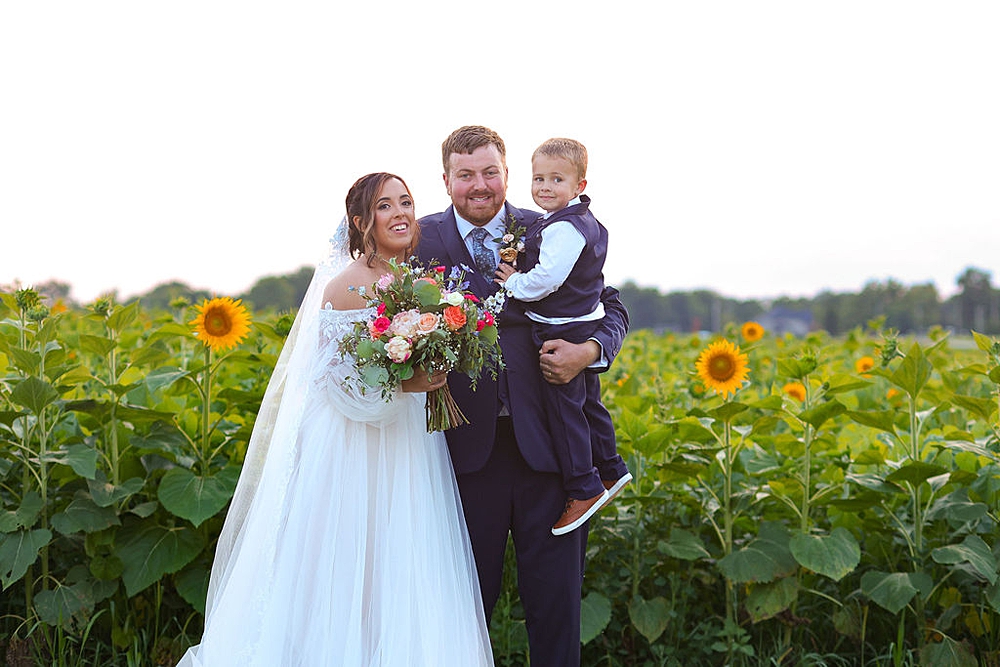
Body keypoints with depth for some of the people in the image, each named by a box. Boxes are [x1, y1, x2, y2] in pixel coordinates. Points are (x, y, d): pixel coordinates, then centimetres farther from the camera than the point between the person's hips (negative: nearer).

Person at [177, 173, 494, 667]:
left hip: (408, 441, 7)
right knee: (341, 577, 1)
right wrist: (401, 384, -24)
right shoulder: (347, 286, -13)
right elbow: (333, 377, -15)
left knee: (400, 580, 10)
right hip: (350, 445, -7)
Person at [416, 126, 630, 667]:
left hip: (547, 439, 1)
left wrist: (590, 351, -9)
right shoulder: (423, 240, 3)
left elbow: (609, 306, 11)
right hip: (469, 443, 0)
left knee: (556, 595, 8)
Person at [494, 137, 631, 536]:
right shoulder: (585, 220, 12)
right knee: (587, 401, 20)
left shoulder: (564, 228, -21)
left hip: (562, 331, -10)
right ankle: (610, 470, 32)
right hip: (585, 326, 10)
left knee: (563, 406, -3)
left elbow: (546, 278, -26)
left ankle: (584, 489, 3)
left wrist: (514, 283, -11)